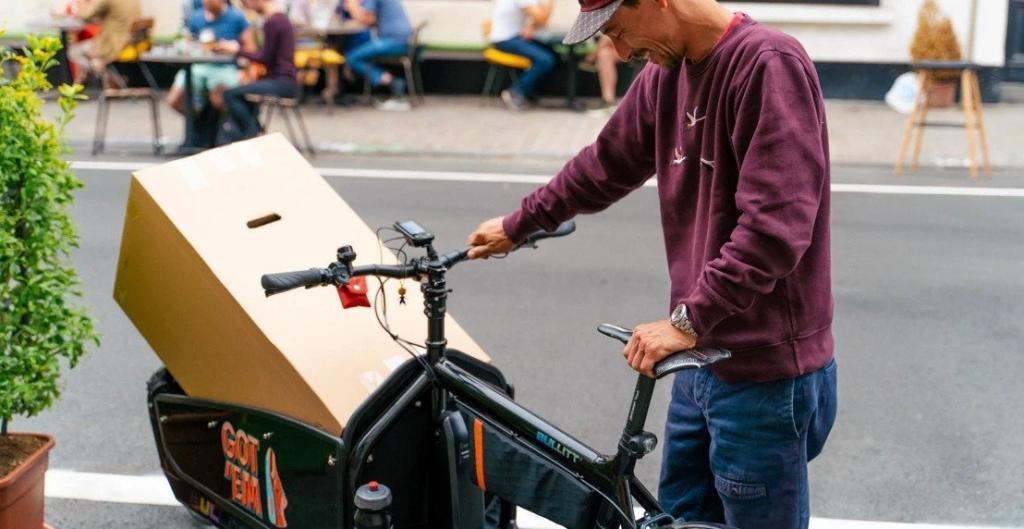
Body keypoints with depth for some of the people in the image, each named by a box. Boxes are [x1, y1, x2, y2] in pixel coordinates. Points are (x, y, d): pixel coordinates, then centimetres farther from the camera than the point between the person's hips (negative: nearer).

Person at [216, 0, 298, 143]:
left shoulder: (272, 22, -16)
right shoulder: (280, 18, 13)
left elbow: (265, 58, -14)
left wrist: (237, 50, -5)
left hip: (282, 82, -10)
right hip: (283, 81, 10)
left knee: (230, 94, -14)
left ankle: (252, 135, -2)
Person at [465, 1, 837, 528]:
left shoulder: (769, 65, -19)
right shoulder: (667, 74, 6)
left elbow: (776, 227, -27)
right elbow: (606, 165, 21)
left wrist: (688, 318, -27)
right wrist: (518, 224, 30)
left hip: (766, 372, -8)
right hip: (703, 361, 8)